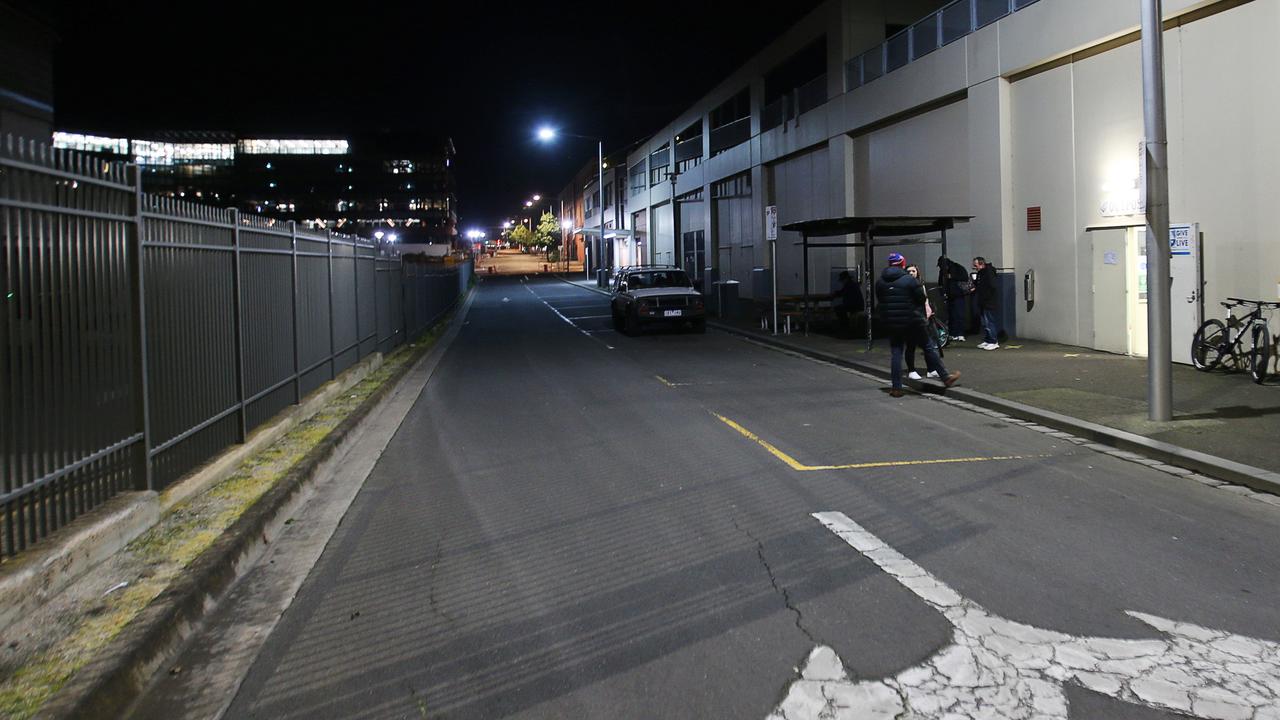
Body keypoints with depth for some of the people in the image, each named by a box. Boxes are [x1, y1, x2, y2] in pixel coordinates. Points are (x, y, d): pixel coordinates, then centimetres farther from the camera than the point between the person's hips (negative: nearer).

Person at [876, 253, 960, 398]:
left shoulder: (880, 282, 2)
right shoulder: (909, 279, -10)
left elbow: (879, 301, 9)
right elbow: (921, 298, -5)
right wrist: (920, 314, 13)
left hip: (890, 323, 3)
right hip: (912, 321, -3)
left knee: (896, 353, 8)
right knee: (929, 347, 10)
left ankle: (896, 388, 5)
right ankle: (945, 377, 17)